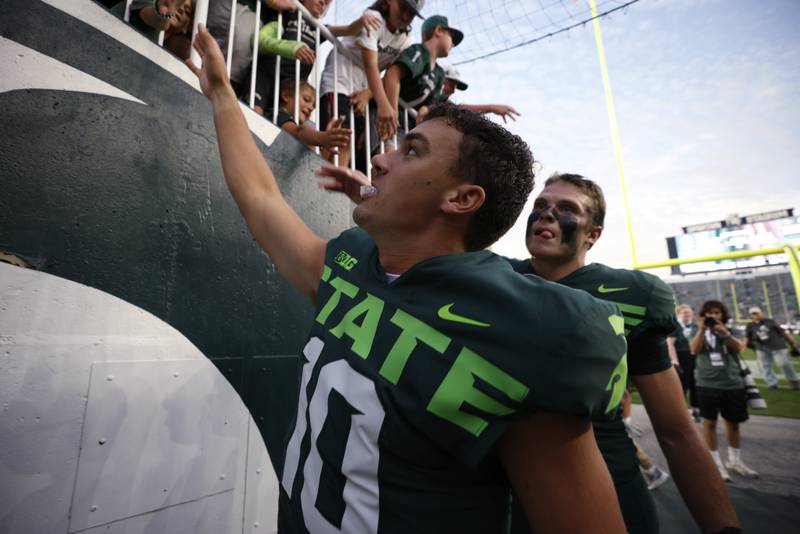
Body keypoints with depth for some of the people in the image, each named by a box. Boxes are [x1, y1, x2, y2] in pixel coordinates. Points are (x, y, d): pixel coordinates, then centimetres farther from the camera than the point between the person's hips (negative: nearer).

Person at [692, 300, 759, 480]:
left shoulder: (730, 330, 6)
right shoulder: (700, 332, 1)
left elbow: (739, 348, -11)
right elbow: (694, 349, -15)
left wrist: (724, 332, -27)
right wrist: (701, 330, -27)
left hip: (733, 383, 3)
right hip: (708, 383, -3)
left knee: (733, 422, 14)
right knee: (710, 422, 0)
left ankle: (735, 461, 32)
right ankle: (716, 463, 11)